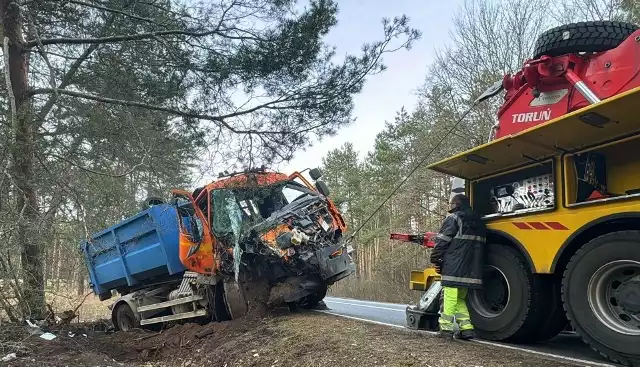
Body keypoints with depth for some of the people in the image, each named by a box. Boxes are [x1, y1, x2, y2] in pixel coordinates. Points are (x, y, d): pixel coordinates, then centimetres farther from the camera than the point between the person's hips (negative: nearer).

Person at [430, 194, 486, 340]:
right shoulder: (479, 222, 20)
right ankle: (466, 327, 9)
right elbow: (479, 245, 22)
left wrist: (435, 259, 0)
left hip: (453, 267, -8)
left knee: (449, 297, -5)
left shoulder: (454, 218, -4)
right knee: (460, 298, 15)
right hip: (471, 269, 8)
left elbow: (442, 241, -8)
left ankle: (446, 328, -5)